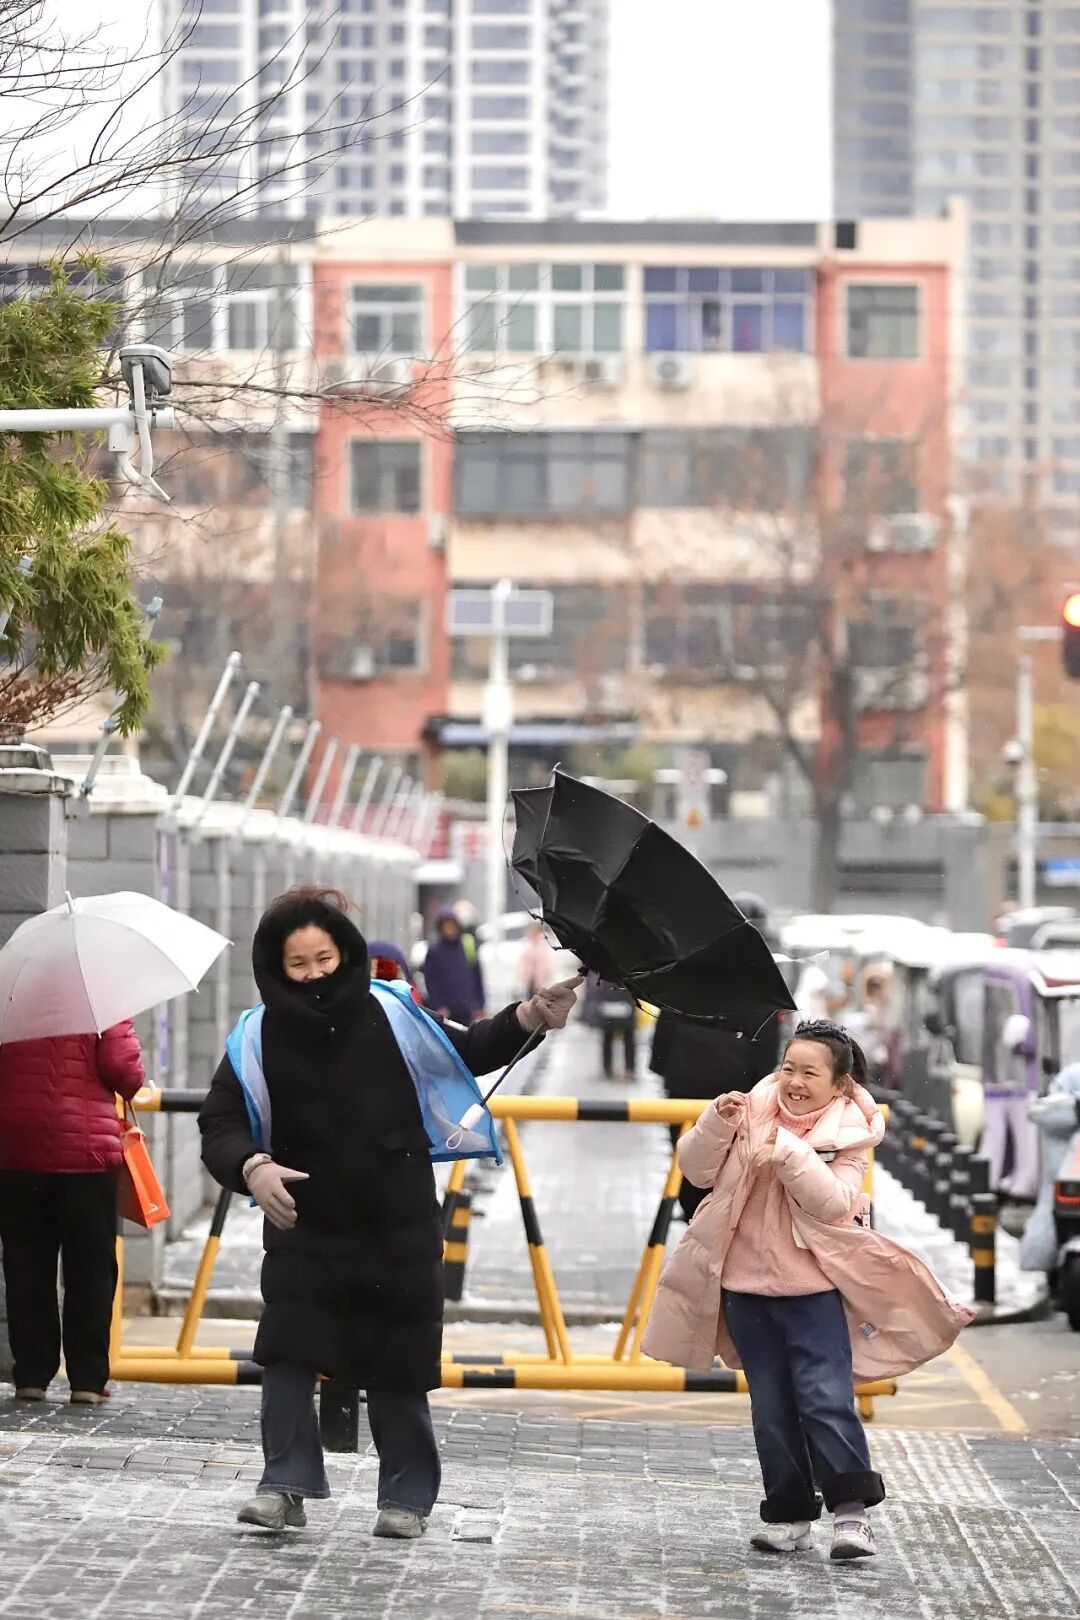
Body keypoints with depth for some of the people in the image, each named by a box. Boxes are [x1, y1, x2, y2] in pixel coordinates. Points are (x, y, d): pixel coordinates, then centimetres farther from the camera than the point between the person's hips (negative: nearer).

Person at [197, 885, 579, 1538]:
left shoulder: (390, 1014, -3)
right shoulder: (258, 1037, -5)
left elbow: (467, 1053, 10)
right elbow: (221, 1122, -7)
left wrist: (526, 1019, -4)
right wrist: (252, 1167, -27)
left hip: (399, 1228, 0)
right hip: (304, 1228, 0)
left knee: (398, 1371, 6)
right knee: (287, 1356, -10)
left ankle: (407, 1497, 18)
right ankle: (287, 1486, 0)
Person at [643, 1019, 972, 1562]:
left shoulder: (847, 1134, -5)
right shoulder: (754, 1111, 2)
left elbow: (833, 1204, -19)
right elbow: (697, 1170, 0)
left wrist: (790, 1152, -29)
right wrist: (718, 1123, -17)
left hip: (812, 1287, -3)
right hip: (745, 1282, 3)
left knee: (826, 1398, -12)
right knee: (771, 1406, 9)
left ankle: (851, 1508, -4)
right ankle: (788, 1515, 16)